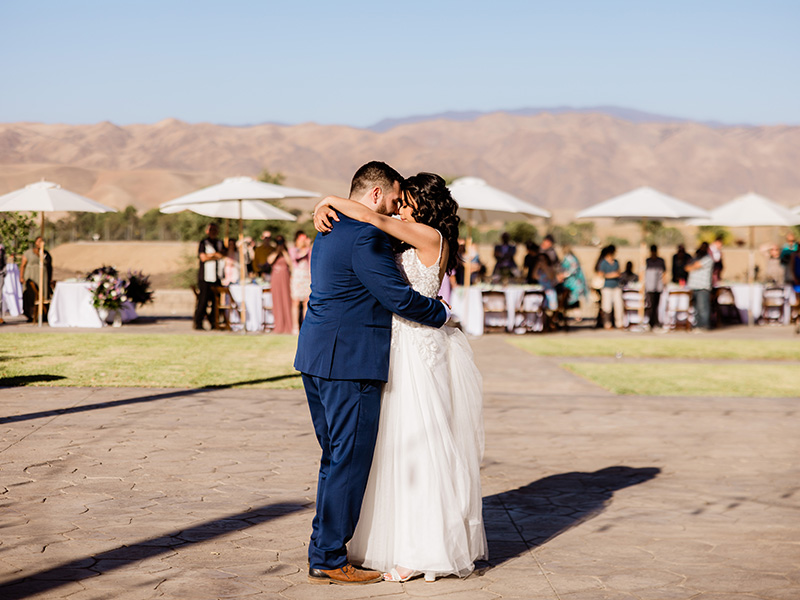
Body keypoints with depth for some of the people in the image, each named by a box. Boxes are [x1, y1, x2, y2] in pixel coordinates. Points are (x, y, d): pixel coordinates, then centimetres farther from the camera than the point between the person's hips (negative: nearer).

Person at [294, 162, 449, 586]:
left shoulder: (329, 232, 17)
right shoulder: (365, 237, -15)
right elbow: (398, 296, -15)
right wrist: (440, 314, 0)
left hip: (317, 359, 10)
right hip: (349, 363, -10)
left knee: (335, 458, 16)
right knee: (350, 460, -4)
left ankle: (324, 549, 22)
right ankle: (329, 560, -1)